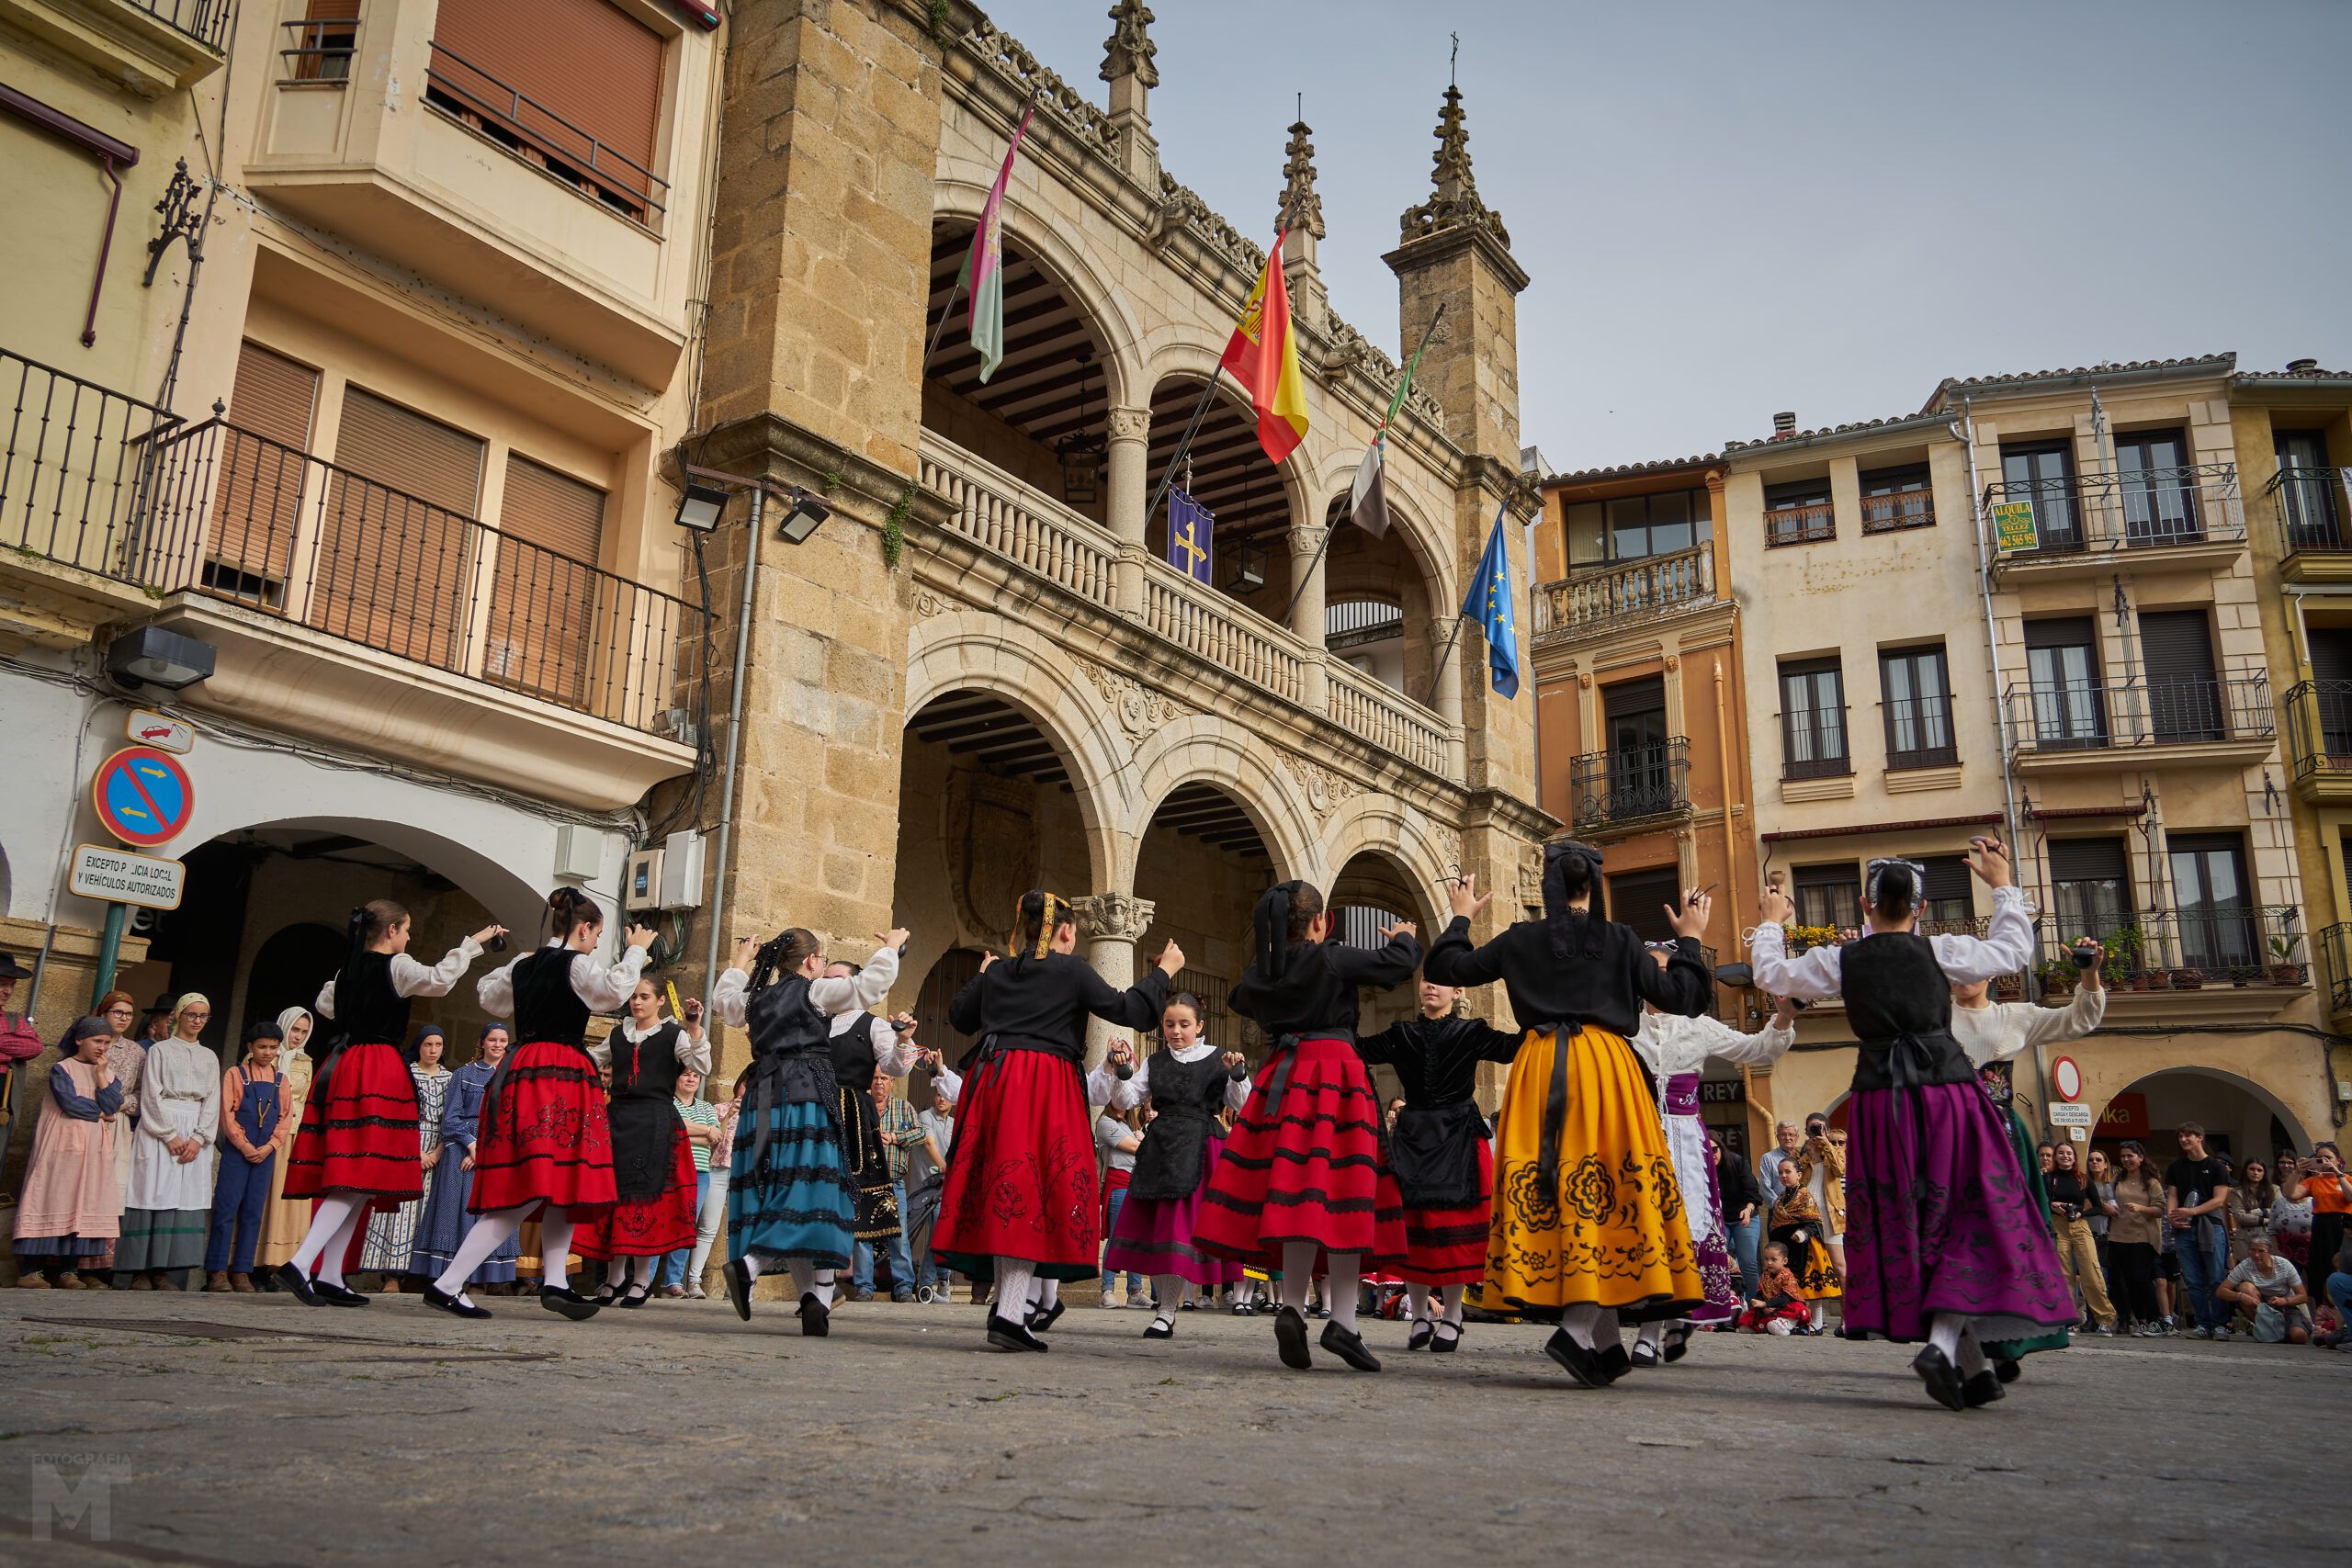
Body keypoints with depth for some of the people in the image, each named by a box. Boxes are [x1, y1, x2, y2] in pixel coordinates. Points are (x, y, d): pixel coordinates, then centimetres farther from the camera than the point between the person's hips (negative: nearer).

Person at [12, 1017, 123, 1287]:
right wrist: (100, 1113, -2)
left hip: (95, 1147, 4)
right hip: (65, 1141, -4)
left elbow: (113, 1106, 0)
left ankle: (69, 1269, 1)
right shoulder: (62, 1069, 1)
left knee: (86, 1203, -1)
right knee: (53, 1200, -7)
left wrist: (100, 1073, -4)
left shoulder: (108, 1072, 15)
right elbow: (69, 1102, -13)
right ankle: (30, 1269, -4)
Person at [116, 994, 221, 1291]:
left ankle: (164, 1269, -2)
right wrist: (170, 1136, -11)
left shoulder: (209, 1058, 16)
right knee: (155, 1195, -8)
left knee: (187, 1198, -4)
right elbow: (152, 1096, -2)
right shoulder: (160, 1050, 6)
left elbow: (212, 1101, 9)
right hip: (160, 1129, -3)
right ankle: (141, 1270, -5)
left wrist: (198, 1138, -6)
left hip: (195, 1135, 3)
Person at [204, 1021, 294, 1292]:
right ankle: (217, 1271, 0)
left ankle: (242, 1271, 7)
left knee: (253, 1212, 3)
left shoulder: (280, 1080, 12)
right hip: (237, 1151, -3)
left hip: (266, 1153, 3)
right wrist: (245, 1146, -11)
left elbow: (285, 1116, 8)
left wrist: (269, 1146, -6)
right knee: (226, 1209, -5)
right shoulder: (235, 1074, 2)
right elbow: (227, 1114, -5)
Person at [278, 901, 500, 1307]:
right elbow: (438, 980, -20)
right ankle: (300, 1262, -22)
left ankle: (330, 1277, 9)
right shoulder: (396, 966, -6)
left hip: (339, 1067, 8)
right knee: (361, 1180, -11)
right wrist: (472, 943, -11)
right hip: (378, 1069, -8)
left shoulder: (348, 968, 16)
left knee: (345, 1182, 9)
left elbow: (324, 1004, 32)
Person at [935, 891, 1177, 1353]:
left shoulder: (996, 971, 15)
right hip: (1046, 1087, -6)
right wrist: (1163, 971, 13)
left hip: (992, 1080, 6)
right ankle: (1010, 1315, -11)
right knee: (1033, 1192, -6)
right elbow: (1126, 1009, -1)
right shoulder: (1071, 969, 0)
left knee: (1001, 1190, 12)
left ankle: (1006, 1300, 19)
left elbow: (959, 1015, 29)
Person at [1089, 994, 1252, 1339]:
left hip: (1199, 1151, -4)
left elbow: (1240, 1106, 0)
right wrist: (1121, 1073, -8)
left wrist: (1237, 1075, -16)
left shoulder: (1217, 1060, 3)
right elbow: (1125, 1101, 8)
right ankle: (1163, 1303, 17)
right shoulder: (1154, 1062, 12)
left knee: (1182, 1226, -6)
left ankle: (1166, 1311, 0)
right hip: (1158, 1150, 4)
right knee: (1153, 1226, 4)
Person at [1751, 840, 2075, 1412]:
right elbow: (2013, 951, 16)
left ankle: (1974, 1366, 13)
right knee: (1969, 1221, 3)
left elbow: (1771, 974, 16)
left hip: (1880, 1101, 2)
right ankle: (1943, 1341, -16)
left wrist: (1771, 923, 33)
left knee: (1905, 1230, 10)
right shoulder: (1941, 951, 0)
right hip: (1947, 1093, -1)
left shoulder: (1840, 960, 2)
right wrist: (2002, 885, 27)